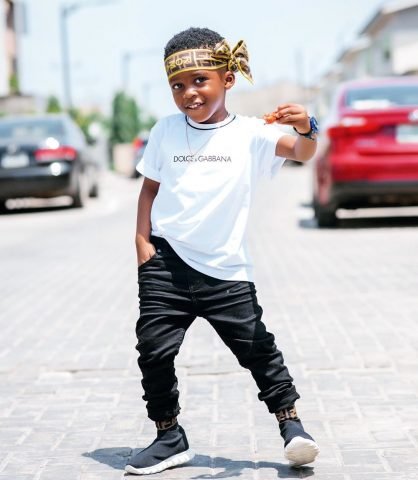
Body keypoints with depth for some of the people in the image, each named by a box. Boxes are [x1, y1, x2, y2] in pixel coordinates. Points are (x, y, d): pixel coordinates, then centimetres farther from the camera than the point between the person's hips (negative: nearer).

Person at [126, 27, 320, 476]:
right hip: (166, 260, 2)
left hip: (225, 267, -2)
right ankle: (169, 437, 15)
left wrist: (306, 129, -39)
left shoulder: (249, 133, -4)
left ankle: (291, 424, 13)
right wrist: (142, 239, 2)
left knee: (257, 347, -1)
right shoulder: (166, 131, 3)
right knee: (154, 349, 1)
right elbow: (150, 187, 11)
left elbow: (301, 152, -16)